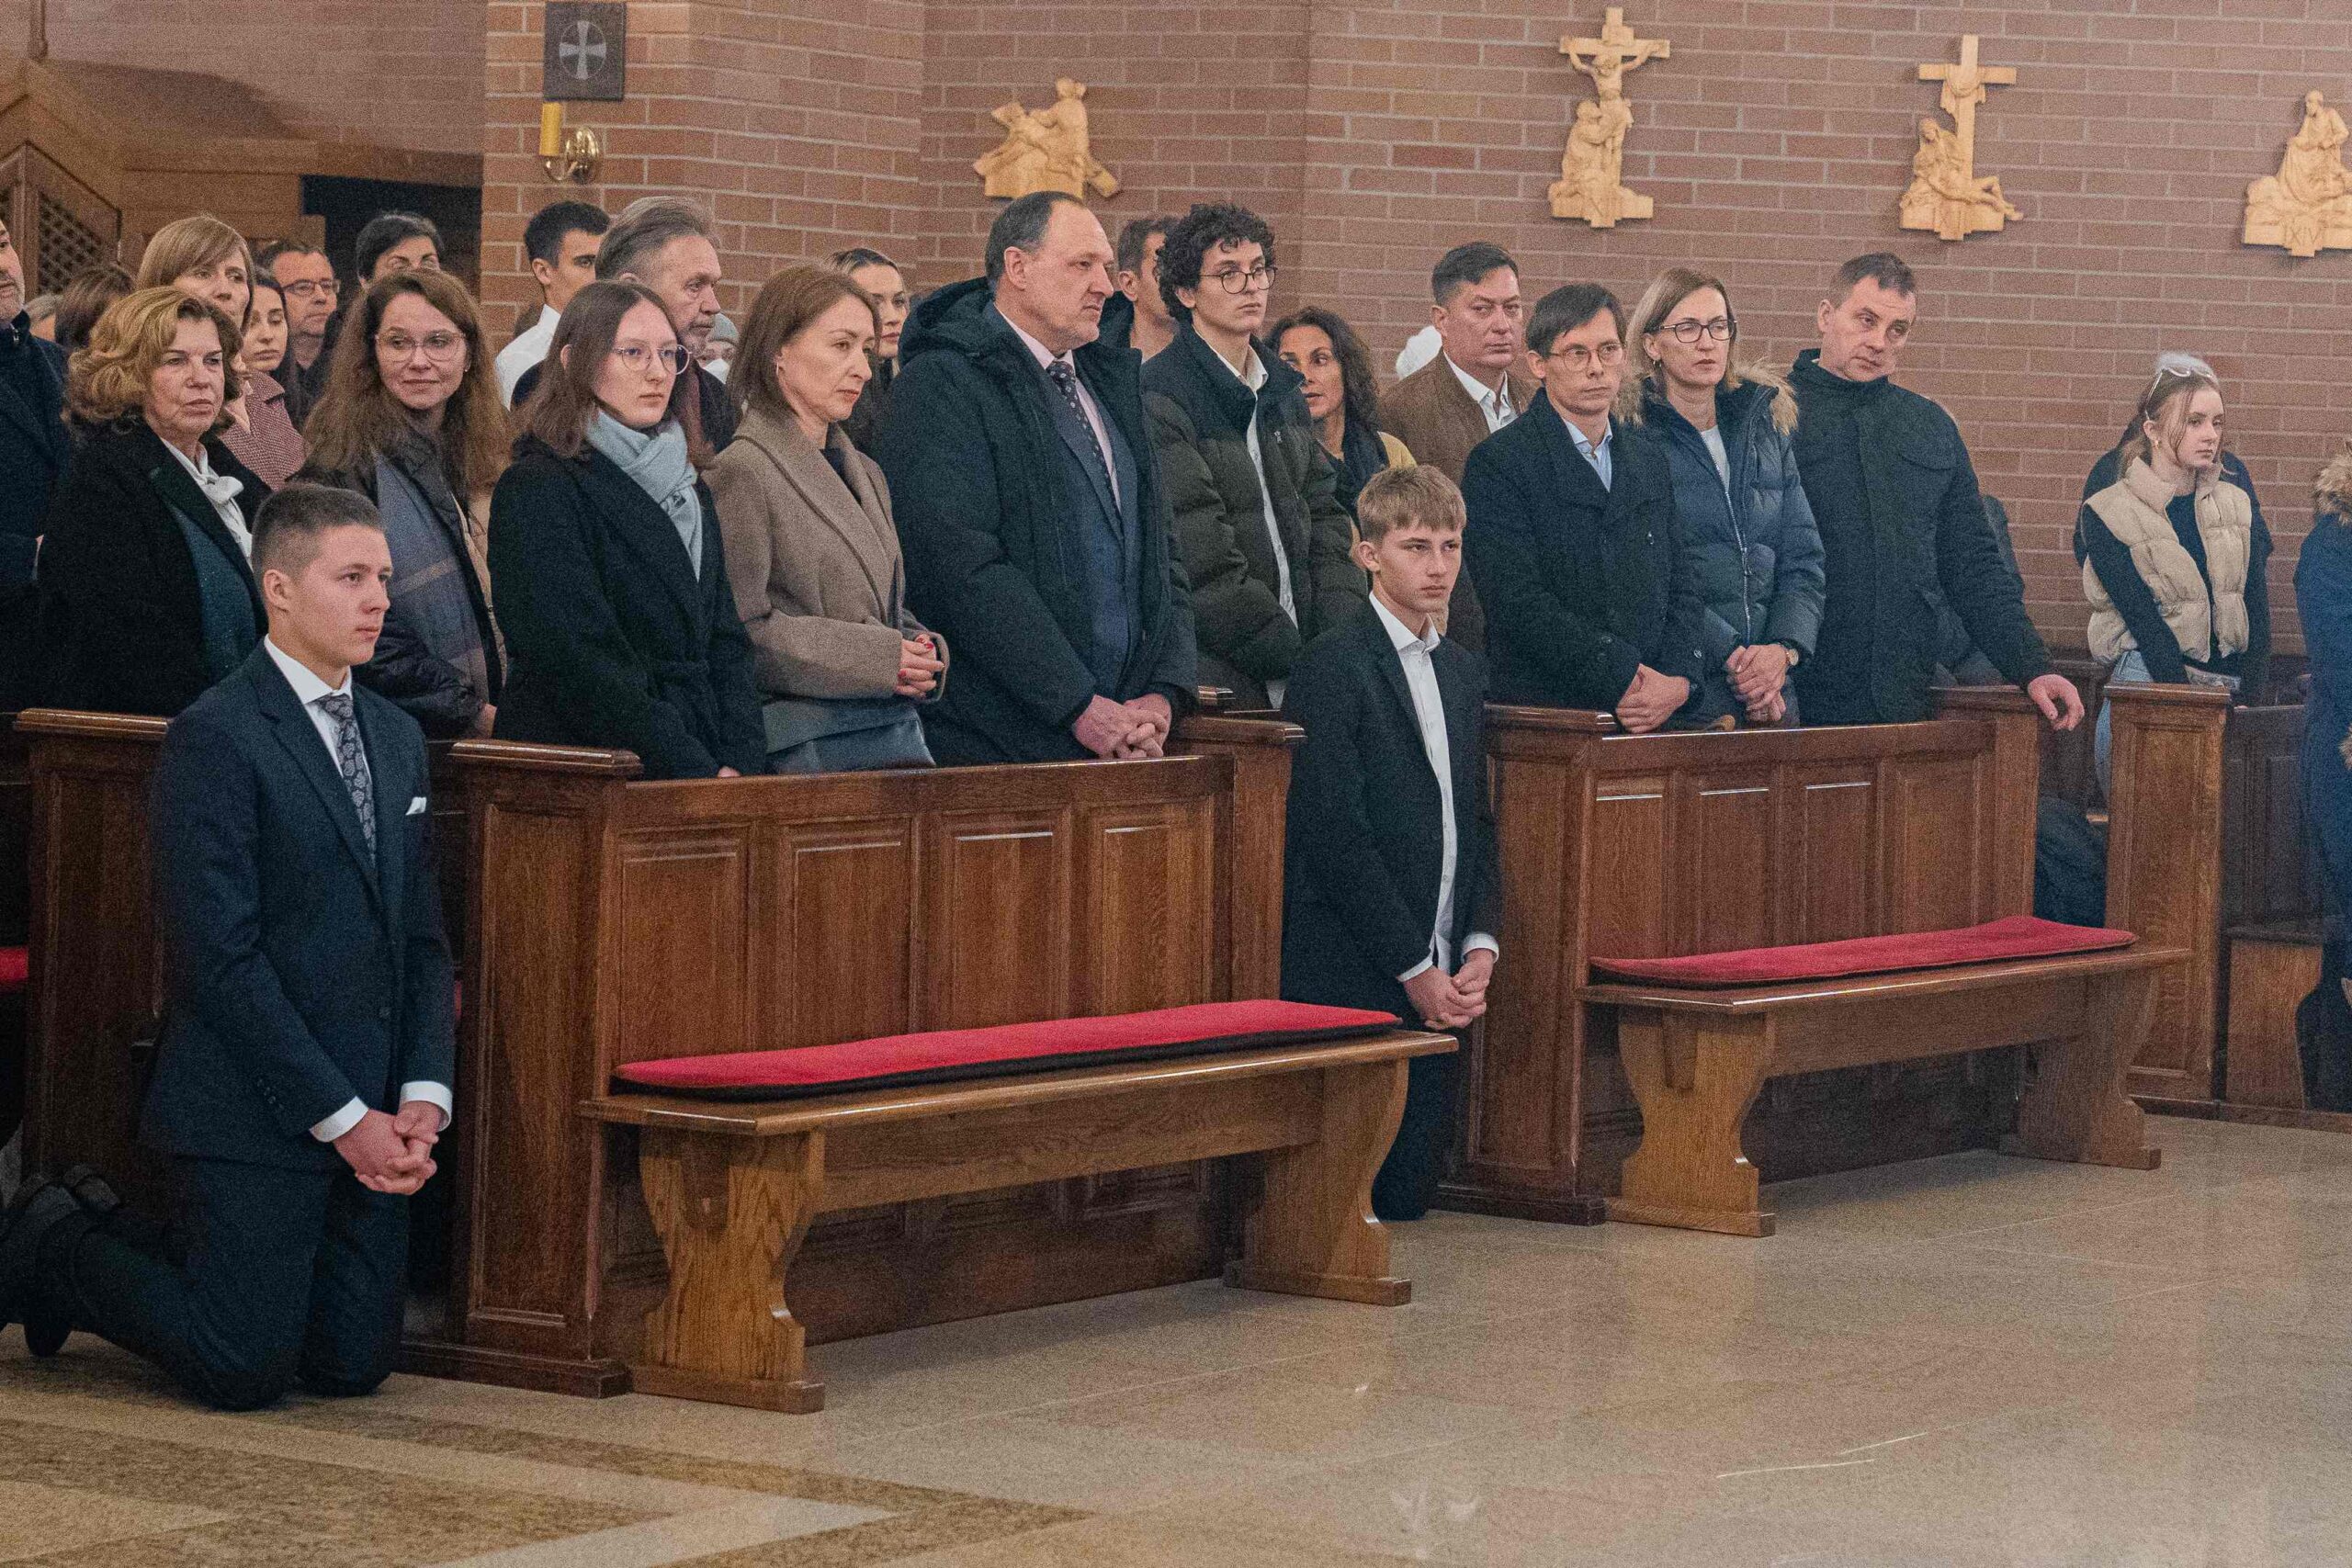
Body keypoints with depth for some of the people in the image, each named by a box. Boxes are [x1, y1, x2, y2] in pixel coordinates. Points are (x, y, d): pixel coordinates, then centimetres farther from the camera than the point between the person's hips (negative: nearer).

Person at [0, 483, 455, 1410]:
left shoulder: (397, 738, 14)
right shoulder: (213, 740, -12)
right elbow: (219, 958, -17)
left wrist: (424, 1094, -1)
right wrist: (340, 1116, -17)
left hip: (370, 1112, 7)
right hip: (255, 1117, -7)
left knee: (353, 1366, 6)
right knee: (246, 1371, -7)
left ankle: (108, 1233, 26)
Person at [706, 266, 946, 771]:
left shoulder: (864, 473, 20)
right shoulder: (743, 473, -6)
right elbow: (739, 630, -13)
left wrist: (925, 652, 2)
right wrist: (876, 658, -15)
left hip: (898, 730, 8)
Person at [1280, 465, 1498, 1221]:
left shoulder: (1463, 671, 16)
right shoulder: (1332, 667, -9)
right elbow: (1336, 838, -15)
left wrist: (1480, 947, 1)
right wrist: (1414, 968, -14)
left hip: (1438, 980, 7)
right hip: (1355, 982, -7)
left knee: (1413, 1194, 4)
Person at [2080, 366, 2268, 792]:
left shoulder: (2237, 507, 15)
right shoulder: (2105, 514, 1)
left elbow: (2257, 618, 7)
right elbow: (2144, 620, -8)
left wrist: (2250, 699, -7)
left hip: (2233, 679, 4)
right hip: (2149, 671, -4)